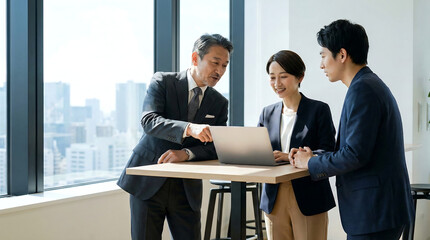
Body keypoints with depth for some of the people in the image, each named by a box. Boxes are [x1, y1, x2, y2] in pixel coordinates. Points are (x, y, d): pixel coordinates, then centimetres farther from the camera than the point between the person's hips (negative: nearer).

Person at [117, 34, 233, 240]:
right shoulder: (162, 82, -4)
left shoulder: (219, 103, 7)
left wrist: (186, 153, -19)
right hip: (148, 182, -3)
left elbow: (217, 148, 1)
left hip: (187, 189, 3)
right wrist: (189, 128, -37)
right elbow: (149, 121, -20)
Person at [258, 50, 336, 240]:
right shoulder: (267, 113, 13)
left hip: (308, 200, -4)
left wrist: (291, 157, -25)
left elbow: (327, 153, -11)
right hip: (274, 199, 4)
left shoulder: (319, 110, -2)